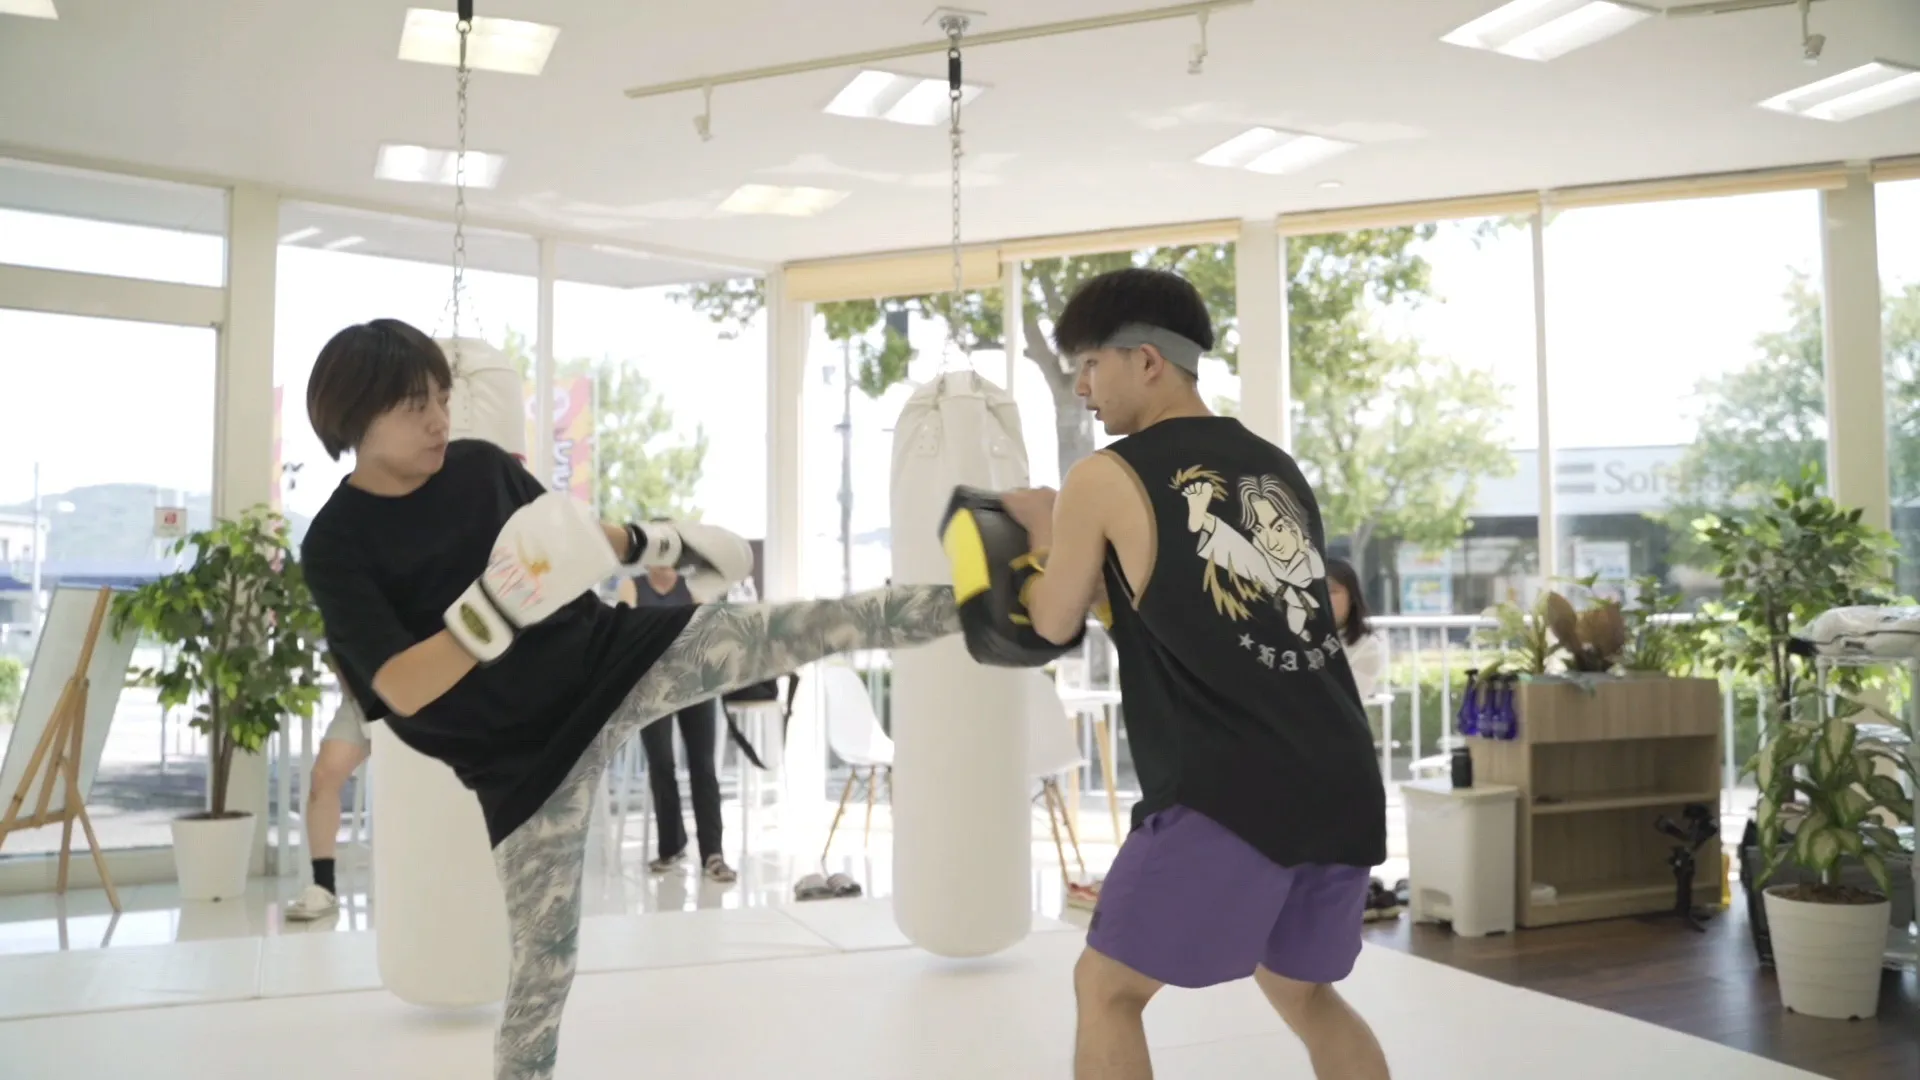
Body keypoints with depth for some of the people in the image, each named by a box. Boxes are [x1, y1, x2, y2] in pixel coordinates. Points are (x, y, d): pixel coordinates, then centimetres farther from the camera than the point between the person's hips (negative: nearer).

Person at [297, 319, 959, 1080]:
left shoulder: (479, 465, -1)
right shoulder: (338, 546, -13)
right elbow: (402, 690, -23)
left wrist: (657, 542, 14)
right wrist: (498, 605, -35)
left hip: (607, 658, 3)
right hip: (526, 753, -3)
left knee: (787, 632, -10)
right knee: (543, 956, 4)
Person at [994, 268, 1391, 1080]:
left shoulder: (1105, 479, -1)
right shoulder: (1279, 469, 16)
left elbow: (1054, 624, 11)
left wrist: (1040, 533, 27)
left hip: (1233, 789, -7)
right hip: (1343, 783, 7)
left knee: (1106, 989, 10)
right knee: (1302, 989, 27)